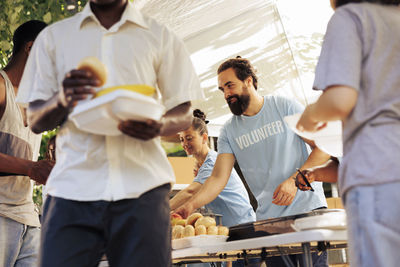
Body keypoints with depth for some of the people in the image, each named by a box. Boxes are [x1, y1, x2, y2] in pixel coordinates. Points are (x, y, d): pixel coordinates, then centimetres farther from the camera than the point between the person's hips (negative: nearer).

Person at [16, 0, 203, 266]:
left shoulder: (160, 37, 13)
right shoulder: (53, 37, 15)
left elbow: (185, 113, 12)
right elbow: (36, 121, 11)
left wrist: (160, 126, -13)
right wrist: (61, 101, -13)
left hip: (142, 187, 0)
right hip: (73, 187, 1)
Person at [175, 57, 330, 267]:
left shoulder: (285, 107, 1)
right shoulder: (229, 131, 9)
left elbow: (323, 148, -1)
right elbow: (218, 178, 1)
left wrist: (294, 181, -14)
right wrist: (191, 205, -16)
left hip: (308, 209, -3)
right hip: (268, 218, 3)